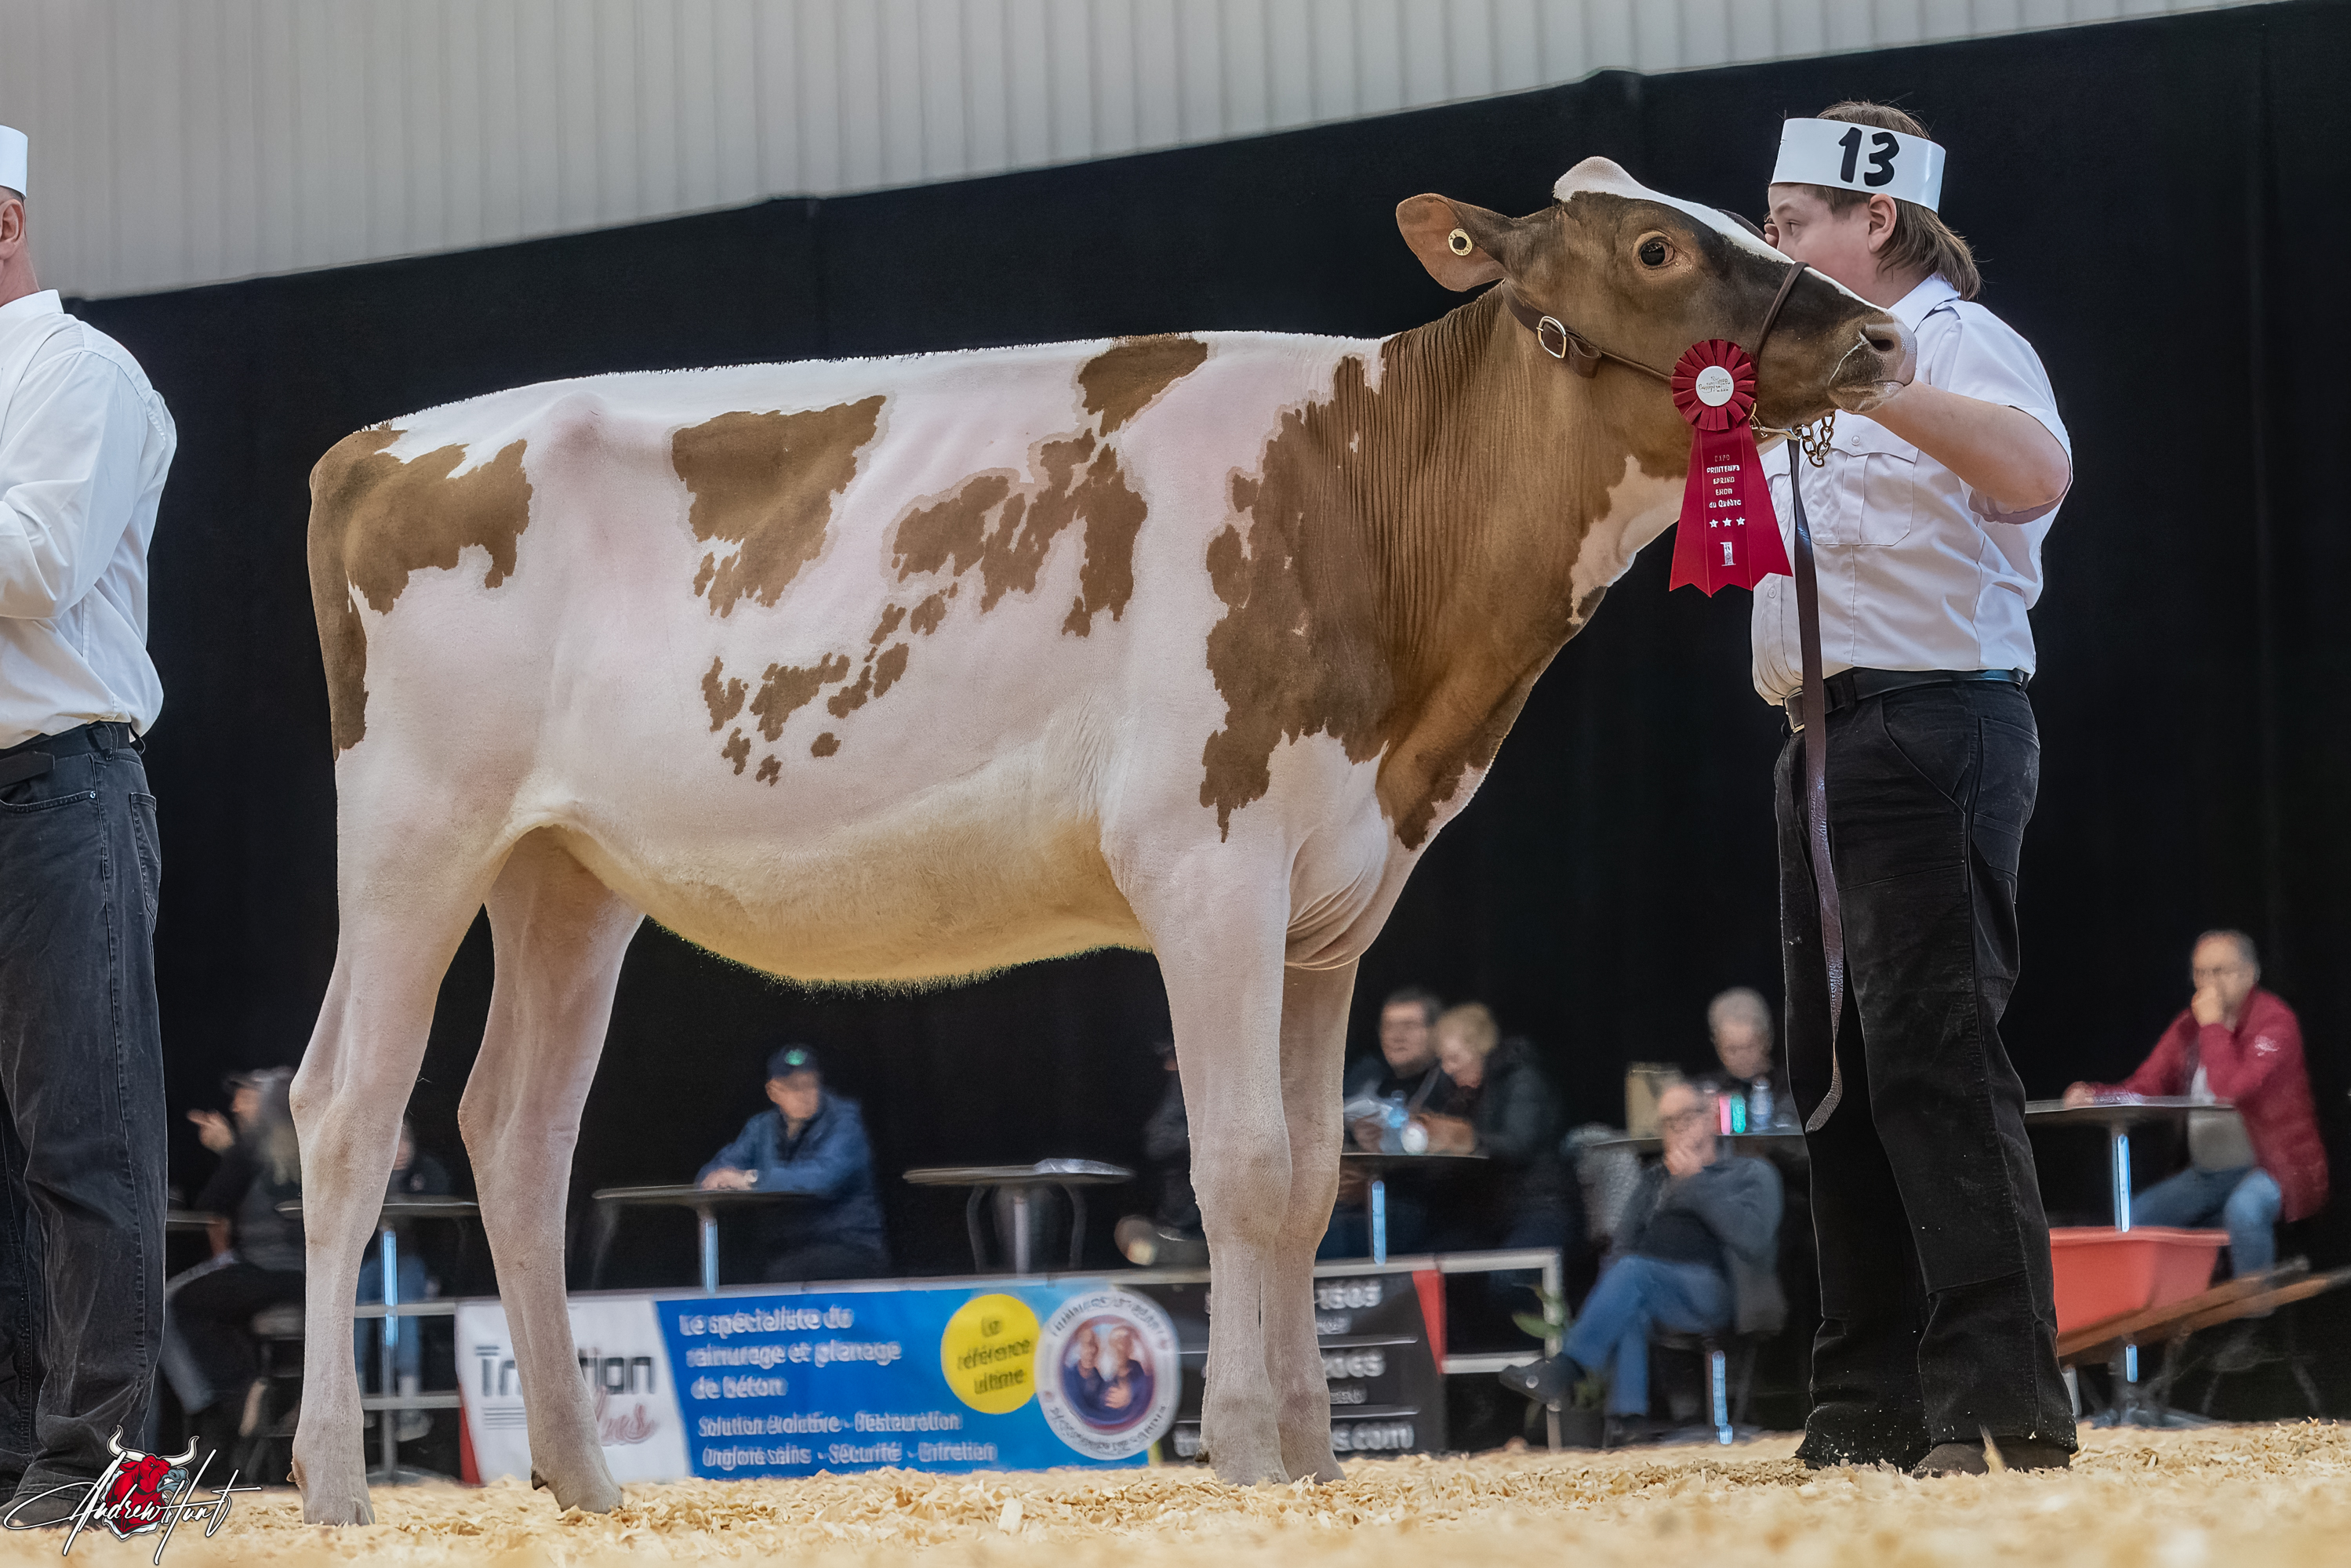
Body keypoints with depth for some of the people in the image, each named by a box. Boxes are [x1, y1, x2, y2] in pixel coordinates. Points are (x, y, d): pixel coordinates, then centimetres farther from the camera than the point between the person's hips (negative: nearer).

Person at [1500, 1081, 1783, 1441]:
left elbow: (1751, 1236, -5)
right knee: (1628, 1308, -35)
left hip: (1712, 1292, -4)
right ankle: (1627, 1416, -50)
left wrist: (1695, 1181, -3)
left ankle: (1563, 1371, -45)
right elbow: (1625, 1245, 21)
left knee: (1634, 1271, -34)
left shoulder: (1751, 1174, 15)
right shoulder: (1654, 1180, 31)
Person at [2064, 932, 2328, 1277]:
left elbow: (2232, 1090, -26)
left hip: (2272, 1170, -7)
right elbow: (2143, 1087, 6)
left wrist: (2213, 1025, -17)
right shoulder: (2188, 1026, 10)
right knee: (2129, 1220, -4)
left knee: (2244, 1208, -38)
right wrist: (2093, 1095, -13)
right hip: (2207, 1175, 7)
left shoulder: (2273, 1020, -12)